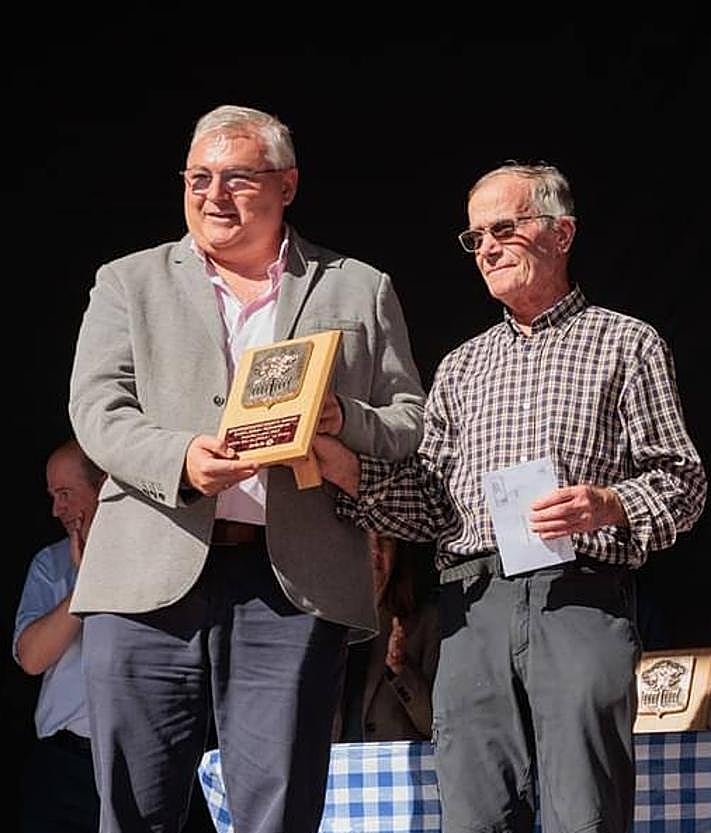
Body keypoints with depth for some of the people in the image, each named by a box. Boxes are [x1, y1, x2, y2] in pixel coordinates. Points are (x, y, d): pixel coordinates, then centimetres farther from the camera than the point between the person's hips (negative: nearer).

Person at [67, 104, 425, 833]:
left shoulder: (360, 291, 16)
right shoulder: (128, 283, 15)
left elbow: (410, 423, 13)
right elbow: (97, 410, 3)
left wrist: (345, 422, -10)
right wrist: (180, 459, -17)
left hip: (296, 586, 0)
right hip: (149, 584, 1)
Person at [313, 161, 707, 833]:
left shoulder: (626, 344, 11)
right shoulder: (461, 367, 24)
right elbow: (432, 500, 16)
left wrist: (609, 506, -14)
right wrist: (350, 471, 0)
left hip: (582, 597, -4)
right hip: (474, 604, 4)